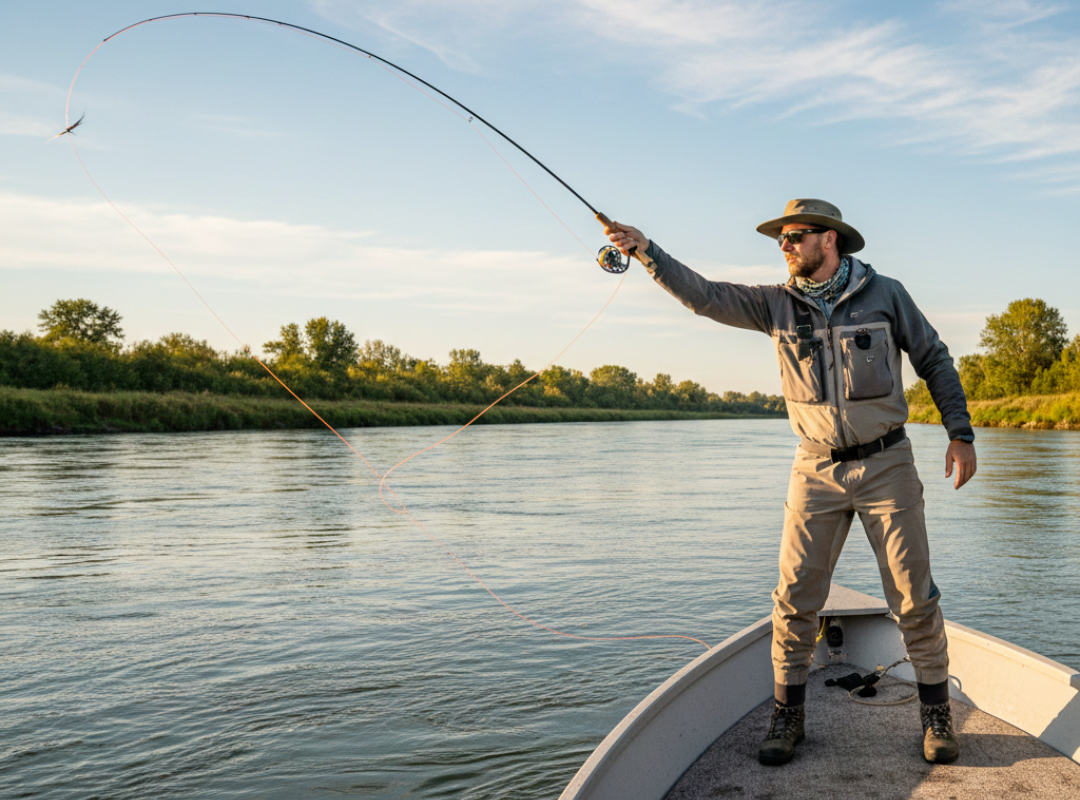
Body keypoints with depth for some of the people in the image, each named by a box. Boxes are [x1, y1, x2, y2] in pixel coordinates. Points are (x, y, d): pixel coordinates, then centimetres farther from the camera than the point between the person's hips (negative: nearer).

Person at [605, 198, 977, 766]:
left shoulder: (884, 294, -1)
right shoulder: (777, 304, 2)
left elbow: (934, 361, 8)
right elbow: (703, 296, -7)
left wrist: (960, 432, 2)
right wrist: (646, 250, -18)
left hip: (886, 466, -1)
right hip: (816, 472, 1)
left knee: (914, 597, 4)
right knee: (794, 597, 1)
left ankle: (936, 711, 23)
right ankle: (787, 713, 16)